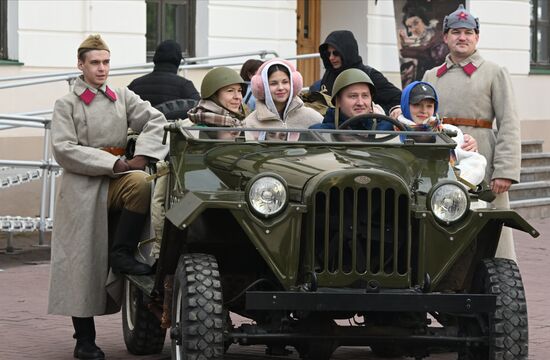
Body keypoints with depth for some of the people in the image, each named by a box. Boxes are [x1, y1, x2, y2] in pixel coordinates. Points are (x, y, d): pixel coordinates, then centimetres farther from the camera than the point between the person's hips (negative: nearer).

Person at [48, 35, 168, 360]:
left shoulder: (122, 97, 13)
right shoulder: (67, 104, 5)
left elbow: (156, 120, 5)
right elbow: (64, 150, -6)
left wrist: (142, 155, -12)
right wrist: (113, 163, -14)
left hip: (116, 181, 2)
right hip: (82, 187, -2)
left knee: (141, 183, -33)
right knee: (83, 261, -5)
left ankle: (122, 254, -16)